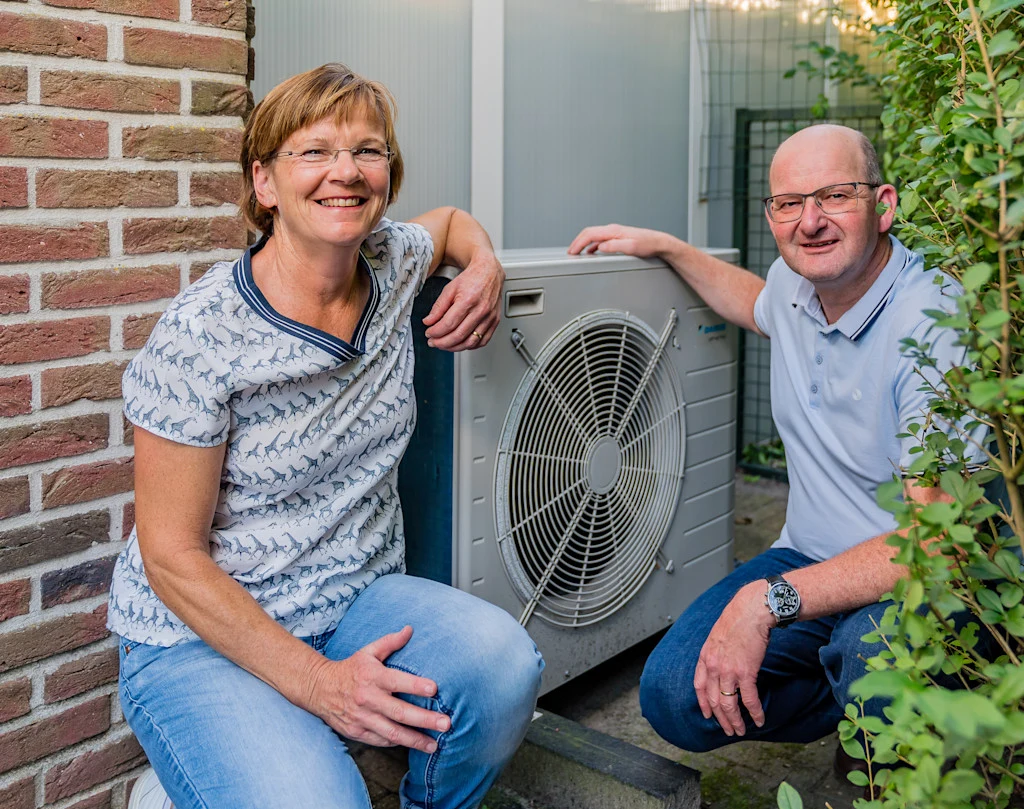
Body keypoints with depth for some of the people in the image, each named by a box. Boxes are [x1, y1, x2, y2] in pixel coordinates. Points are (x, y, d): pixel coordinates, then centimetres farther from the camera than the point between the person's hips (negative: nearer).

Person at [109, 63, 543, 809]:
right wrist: (316, 682, -21)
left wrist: (484, 267, 0)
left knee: (503, 662, -25)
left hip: (358, 602, 5)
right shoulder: (201, 334, -17)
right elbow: (171, 554, -14)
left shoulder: (390, 266, -1)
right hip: (203, 637, -5)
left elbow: (450, 219, 25)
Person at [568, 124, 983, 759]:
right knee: (674, 696, -12)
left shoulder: (939, 324, -24)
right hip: (811, 560, 6)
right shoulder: (796, 283, -1)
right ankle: (857, 705, 12)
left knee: (873, 649, -40)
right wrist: (664, 246, 22)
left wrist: (768, 600, -34)